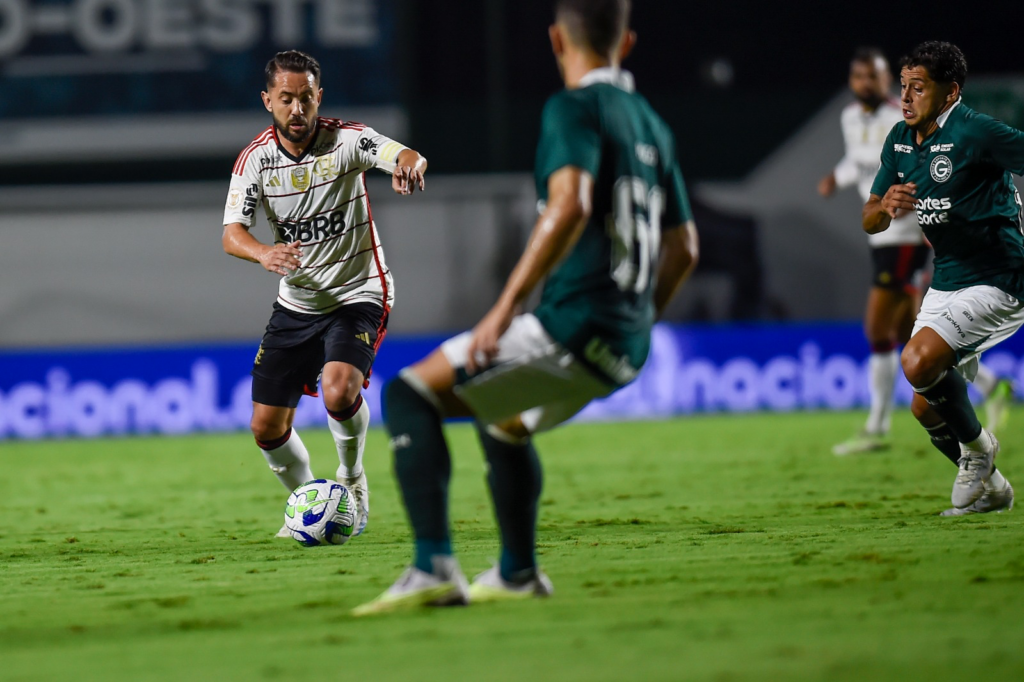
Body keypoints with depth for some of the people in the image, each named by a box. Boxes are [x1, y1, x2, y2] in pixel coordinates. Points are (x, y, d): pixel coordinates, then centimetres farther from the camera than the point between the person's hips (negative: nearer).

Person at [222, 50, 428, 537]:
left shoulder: (347, 140, -14)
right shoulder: (255, 159, -7)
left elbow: (409, 158, -31)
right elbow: (231, 233, -17)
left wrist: (409, 166, -56)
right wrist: (264, 253, -40)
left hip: (357, 294, -4)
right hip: (296, 303, 4)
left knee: (339, 392, -29)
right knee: (267, 427, 4)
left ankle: (351, 480, 1)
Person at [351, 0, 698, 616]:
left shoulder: (575, 109, -8)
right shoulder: (651, 124, 18)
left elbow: (569, 205, -26)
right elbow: (683, 247, 24)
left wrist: (507, 306, -26)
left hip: (574, 327, -9)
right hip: (623, 349, 9)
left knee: (408, 396, -8)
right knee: (503, 421, 34)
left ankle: (434, 568, -21)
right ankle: (517, 574, 44)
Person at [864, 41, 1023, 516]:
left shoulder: (976, 133, -18)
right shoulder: (899, 141, 5)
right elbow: (870, 222, 8)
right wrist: (885, 206, -13)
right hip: (945, 283, 8)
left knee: (919, 362, -26)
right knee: (925, 407, 6)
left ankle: (976, 446, 0)